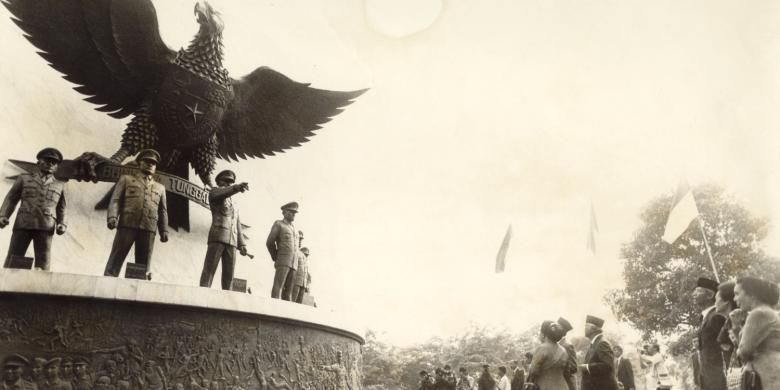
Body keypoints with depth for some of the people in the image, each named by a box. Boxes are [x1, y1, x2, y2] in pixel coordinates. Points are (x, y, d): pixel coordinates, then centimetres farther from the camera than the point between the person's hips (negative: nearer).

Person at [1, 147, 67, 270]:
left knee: (43, 266, -10)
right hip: (23, 224, 0)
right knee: (12, 263, -7)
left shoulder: (60, 185, 20)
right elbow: (11, 199, 14)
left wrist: (62, 225, 3)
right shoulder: (24, 178, 18)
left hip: (45, 227, 0)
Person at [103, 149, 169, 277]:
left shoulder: (160, 188, 27)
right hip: (127, 225, -2)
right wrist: (112, 217, -9)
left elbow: (163, 211, 19)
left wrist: (164, 231, 6)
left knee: (143, 266, -3)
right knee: (115, 260, -8)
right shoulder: (126, 179, 20)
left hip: (148, 229, 2)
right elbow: (115, 200, 9)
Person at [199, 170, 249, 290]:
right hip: (218, 237, -6)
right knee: (209, 269, -13)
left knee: (229, 273, -2)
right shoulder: (214, 192, 12)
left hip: (232, 241, 6)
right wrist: (237, 187, -33)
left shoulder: (234, 206, 31)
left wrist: (242, 245, 10)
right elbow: (222, 193, -14)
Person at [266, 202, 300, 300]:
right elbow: (269, 243, 2)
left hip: (293, 263, 6)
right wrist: (276, 259, 8)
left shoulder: (294, 229, 24)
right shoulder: (278, 224, 4)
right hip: (283, 262, -6)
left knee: (289, 289, -1)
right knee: (278, 285, -17)